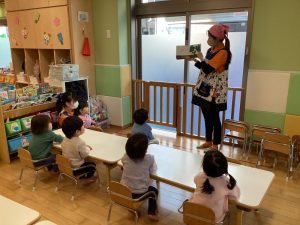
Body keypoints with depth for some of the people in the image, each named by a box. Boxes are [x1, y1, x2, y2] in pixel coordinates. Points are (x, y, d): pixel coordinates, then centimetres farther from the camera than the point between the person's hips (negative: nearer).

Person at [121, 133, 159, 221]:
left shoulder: (125, 157, -10)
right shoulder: (149, 158, -19)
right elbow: (153, 170, 0)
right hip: (140, 193, -3)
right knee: (154, 190, 29)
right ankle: (151, 212, 20)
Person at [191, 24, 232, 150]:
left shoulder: (223, 52, -16)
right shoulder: (211, 50, 11)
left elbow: (207, 69, -21)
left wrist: (200, 58, -8)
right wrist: (194, 60, 5)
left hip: (214, 91, -8)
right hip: (205, 88, 9)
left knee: (214, 118, 0)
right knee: (207, 117, 15)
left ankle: (215, 145, 12)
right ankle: (208, 141, 28)